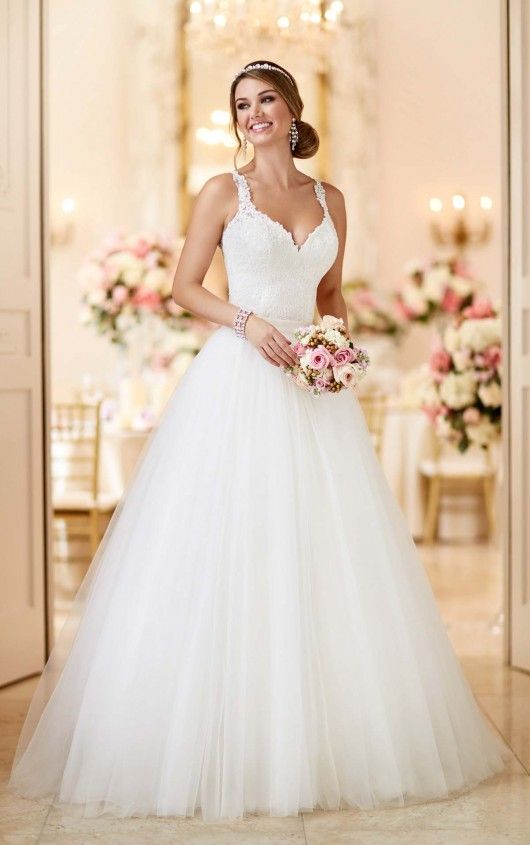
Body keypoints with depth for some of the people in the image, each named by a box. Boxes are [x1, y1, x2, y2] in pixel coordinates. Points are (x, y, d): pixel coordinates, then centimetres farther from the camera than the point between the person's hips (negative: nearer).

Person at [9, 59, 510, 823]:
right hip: (238, 381, -4)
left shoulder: (330, 200, 15)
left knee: (323, 553, 3)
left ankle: (326, 737, 14)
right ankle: (225, 742, 1)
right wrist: (248, 320, -13)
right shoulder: (225, 192, 4)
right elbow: (185, 286, 2)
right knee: (228, 553, -7)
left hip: (312, 386, 4)